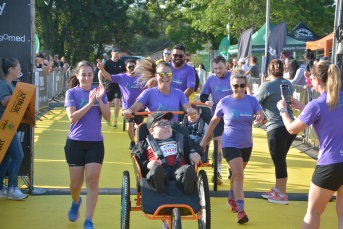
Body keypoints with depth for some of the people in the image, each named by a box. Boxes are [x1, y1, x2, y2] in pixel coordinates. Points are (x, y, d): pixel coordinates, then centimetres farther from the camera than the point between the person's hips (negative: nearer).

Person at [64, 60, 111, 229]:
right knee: (76, 183, 6)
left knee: (92, 179, -10)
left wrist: (100, 100, -16)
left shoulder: (99, 91, 6)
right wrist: (90, 103, -19)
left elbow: (108, 117, -1)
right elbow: (72, 117, -12)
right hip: (75, 143, -1)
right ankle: (76, 202, 41)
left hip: (95, 143, 1)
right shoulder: (72, 93, 0)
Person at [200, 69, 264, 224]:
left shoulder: (251, 100, -3)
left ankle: (231, 199, 44)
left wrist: (261, 117, -38)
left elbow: (261, 115, -14)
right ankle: (241, 211, -16)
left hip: (246, 145, 4)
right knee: (239, 175, -16)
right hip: (230, 144, -3)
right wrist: (204, 140, 7)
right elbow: (214, 122, 3)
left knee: (236, 174, 20)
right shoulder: (224, 102, -7)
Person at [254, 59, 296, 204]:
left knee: (279, 161, 2)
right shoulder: (288, 84, 9)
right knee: (280, 160, 19)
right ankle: (277, 190, 30)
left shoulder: (267, 86, -11)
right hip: (290, 127, 8)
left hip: (276, 128, -7)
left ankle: (282, 195, 10)